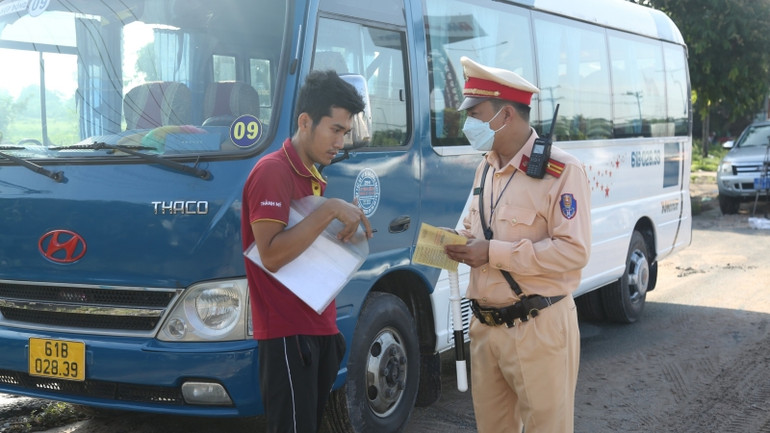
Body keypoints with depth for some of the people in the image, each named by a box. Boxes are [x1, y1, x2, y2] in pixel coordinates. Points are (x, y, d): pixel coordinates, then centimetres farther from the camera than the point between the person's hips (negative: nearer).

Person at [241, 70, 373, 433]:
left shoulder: (314, 179, 17)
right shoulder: (272, 171, -12)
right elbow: (271, 255, -23)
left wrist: (347, 228, 7)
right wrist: (329, 210, -22)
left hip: (321, 329, 9)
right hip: (287, 334, -9)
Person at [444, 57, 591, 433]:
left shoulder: (560, 170, -13)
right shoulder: (486, 168, 13)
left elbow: (573, 251, -20)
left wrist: (492, 253, -22)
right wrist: (460, 244, -1)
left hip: (539, 329, -7)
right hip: (485, 327, 8)